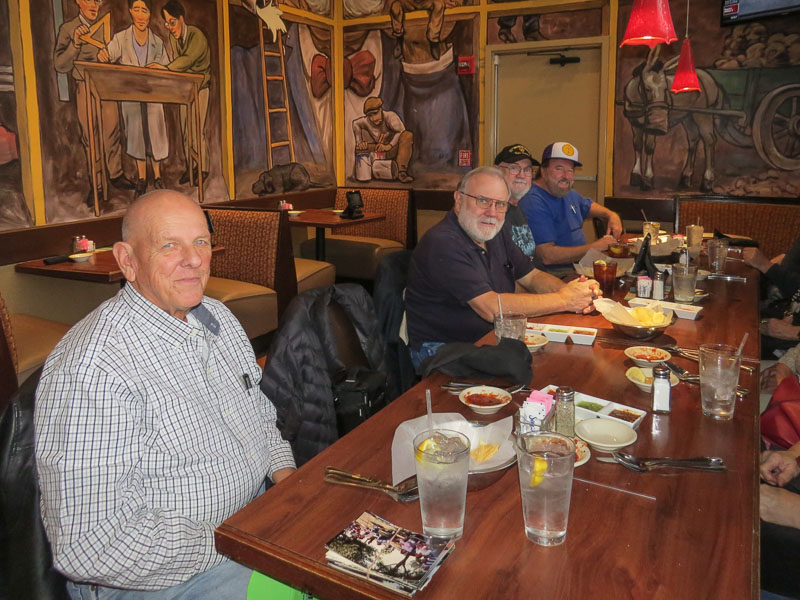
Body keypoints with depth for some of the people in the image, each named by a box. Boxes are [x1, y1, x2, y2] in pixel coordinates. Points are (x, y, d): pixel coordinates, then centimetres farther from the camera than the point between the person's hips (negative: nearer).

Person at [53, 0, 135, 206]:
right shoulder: (68, 29, 0)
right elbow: (60, 65, -6)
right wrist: (75, 44, -19)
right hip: (85, 90, -3)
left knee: (112, 134, 4)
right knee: (90, 139, 1)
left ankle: (116, 175, 18)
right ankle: (95, 185, 6)